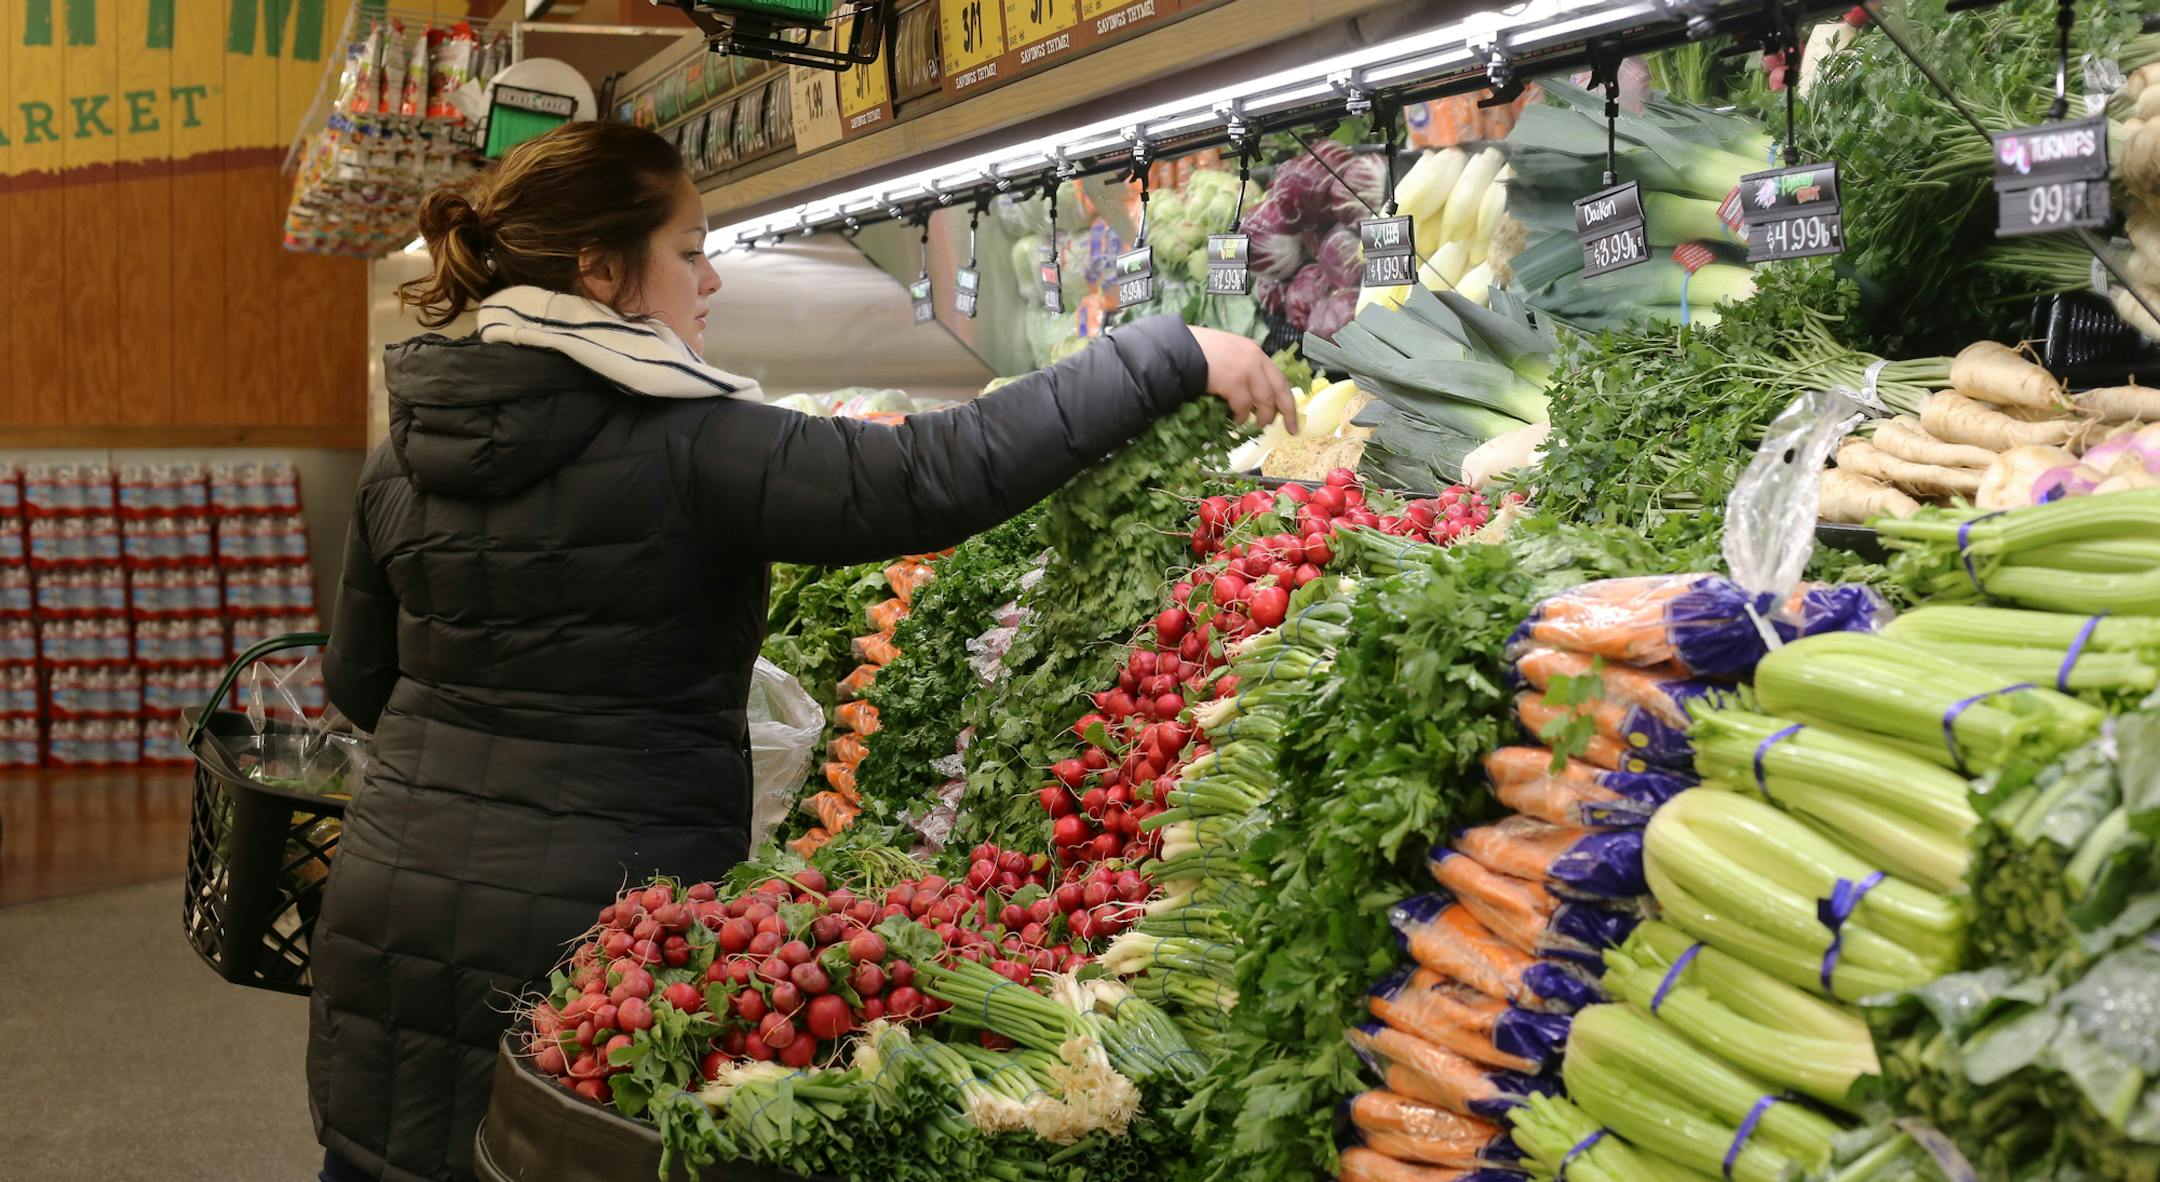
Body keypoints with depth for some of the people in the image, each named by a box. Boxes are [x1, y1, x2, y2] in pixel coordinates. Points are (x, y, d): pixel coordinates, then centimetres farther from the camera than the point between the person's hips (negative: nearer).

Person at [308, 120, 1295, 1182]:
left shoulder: (402, 452, 6)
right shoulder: (681, 445, -15)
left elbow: (358, 681, 16)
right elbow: (934, 476, -24)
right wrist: (1169, 358, -18)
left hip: (391, 893, 7)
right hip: (580, 924, -7)